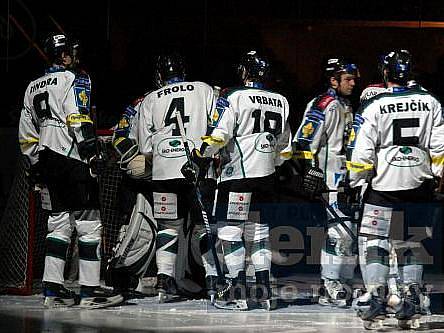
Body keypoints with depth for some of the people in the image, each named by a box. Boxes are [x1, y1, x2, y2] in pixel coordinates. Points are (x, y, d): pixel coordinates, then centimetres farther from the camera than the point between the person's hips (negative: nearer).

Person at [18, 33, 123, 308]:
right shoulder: (75, 79, -4)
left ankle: (53, 290, 7)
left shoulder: (33, 88, 21)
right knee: (88, 223, -6)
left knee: (59, 223, 11)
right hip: (74, 161, -8)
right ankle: (90, 290, -8)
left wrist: (38, 164, 25)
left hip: (48, 161, 8)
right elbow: (79, 120, -17)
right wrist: (92, 154, -18)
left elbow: (27, 135, 21)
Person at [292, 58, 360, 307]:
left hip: (346, 180, 10)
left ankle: (342, 283, 19)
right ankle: (330, 288, -9)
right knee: (341, 231, -13)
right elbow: (305, 141, -17)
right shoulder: (323, 106, -11)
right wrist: (311, 170, -22)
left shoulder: (345, 107, 20)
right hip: (332, 180, -10)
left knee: (348, 230, 11)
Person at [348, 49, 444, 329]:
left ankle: (378, 301, -5)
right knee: (412, 243, 12)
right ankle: (411, 304, 8)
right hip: (419, 186, 3)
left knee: (376, 241, 3)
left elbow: (363, 151, -5)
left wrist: (355, 183, 5)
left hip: (385, 184, -3)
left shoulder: (375, 106, -6)